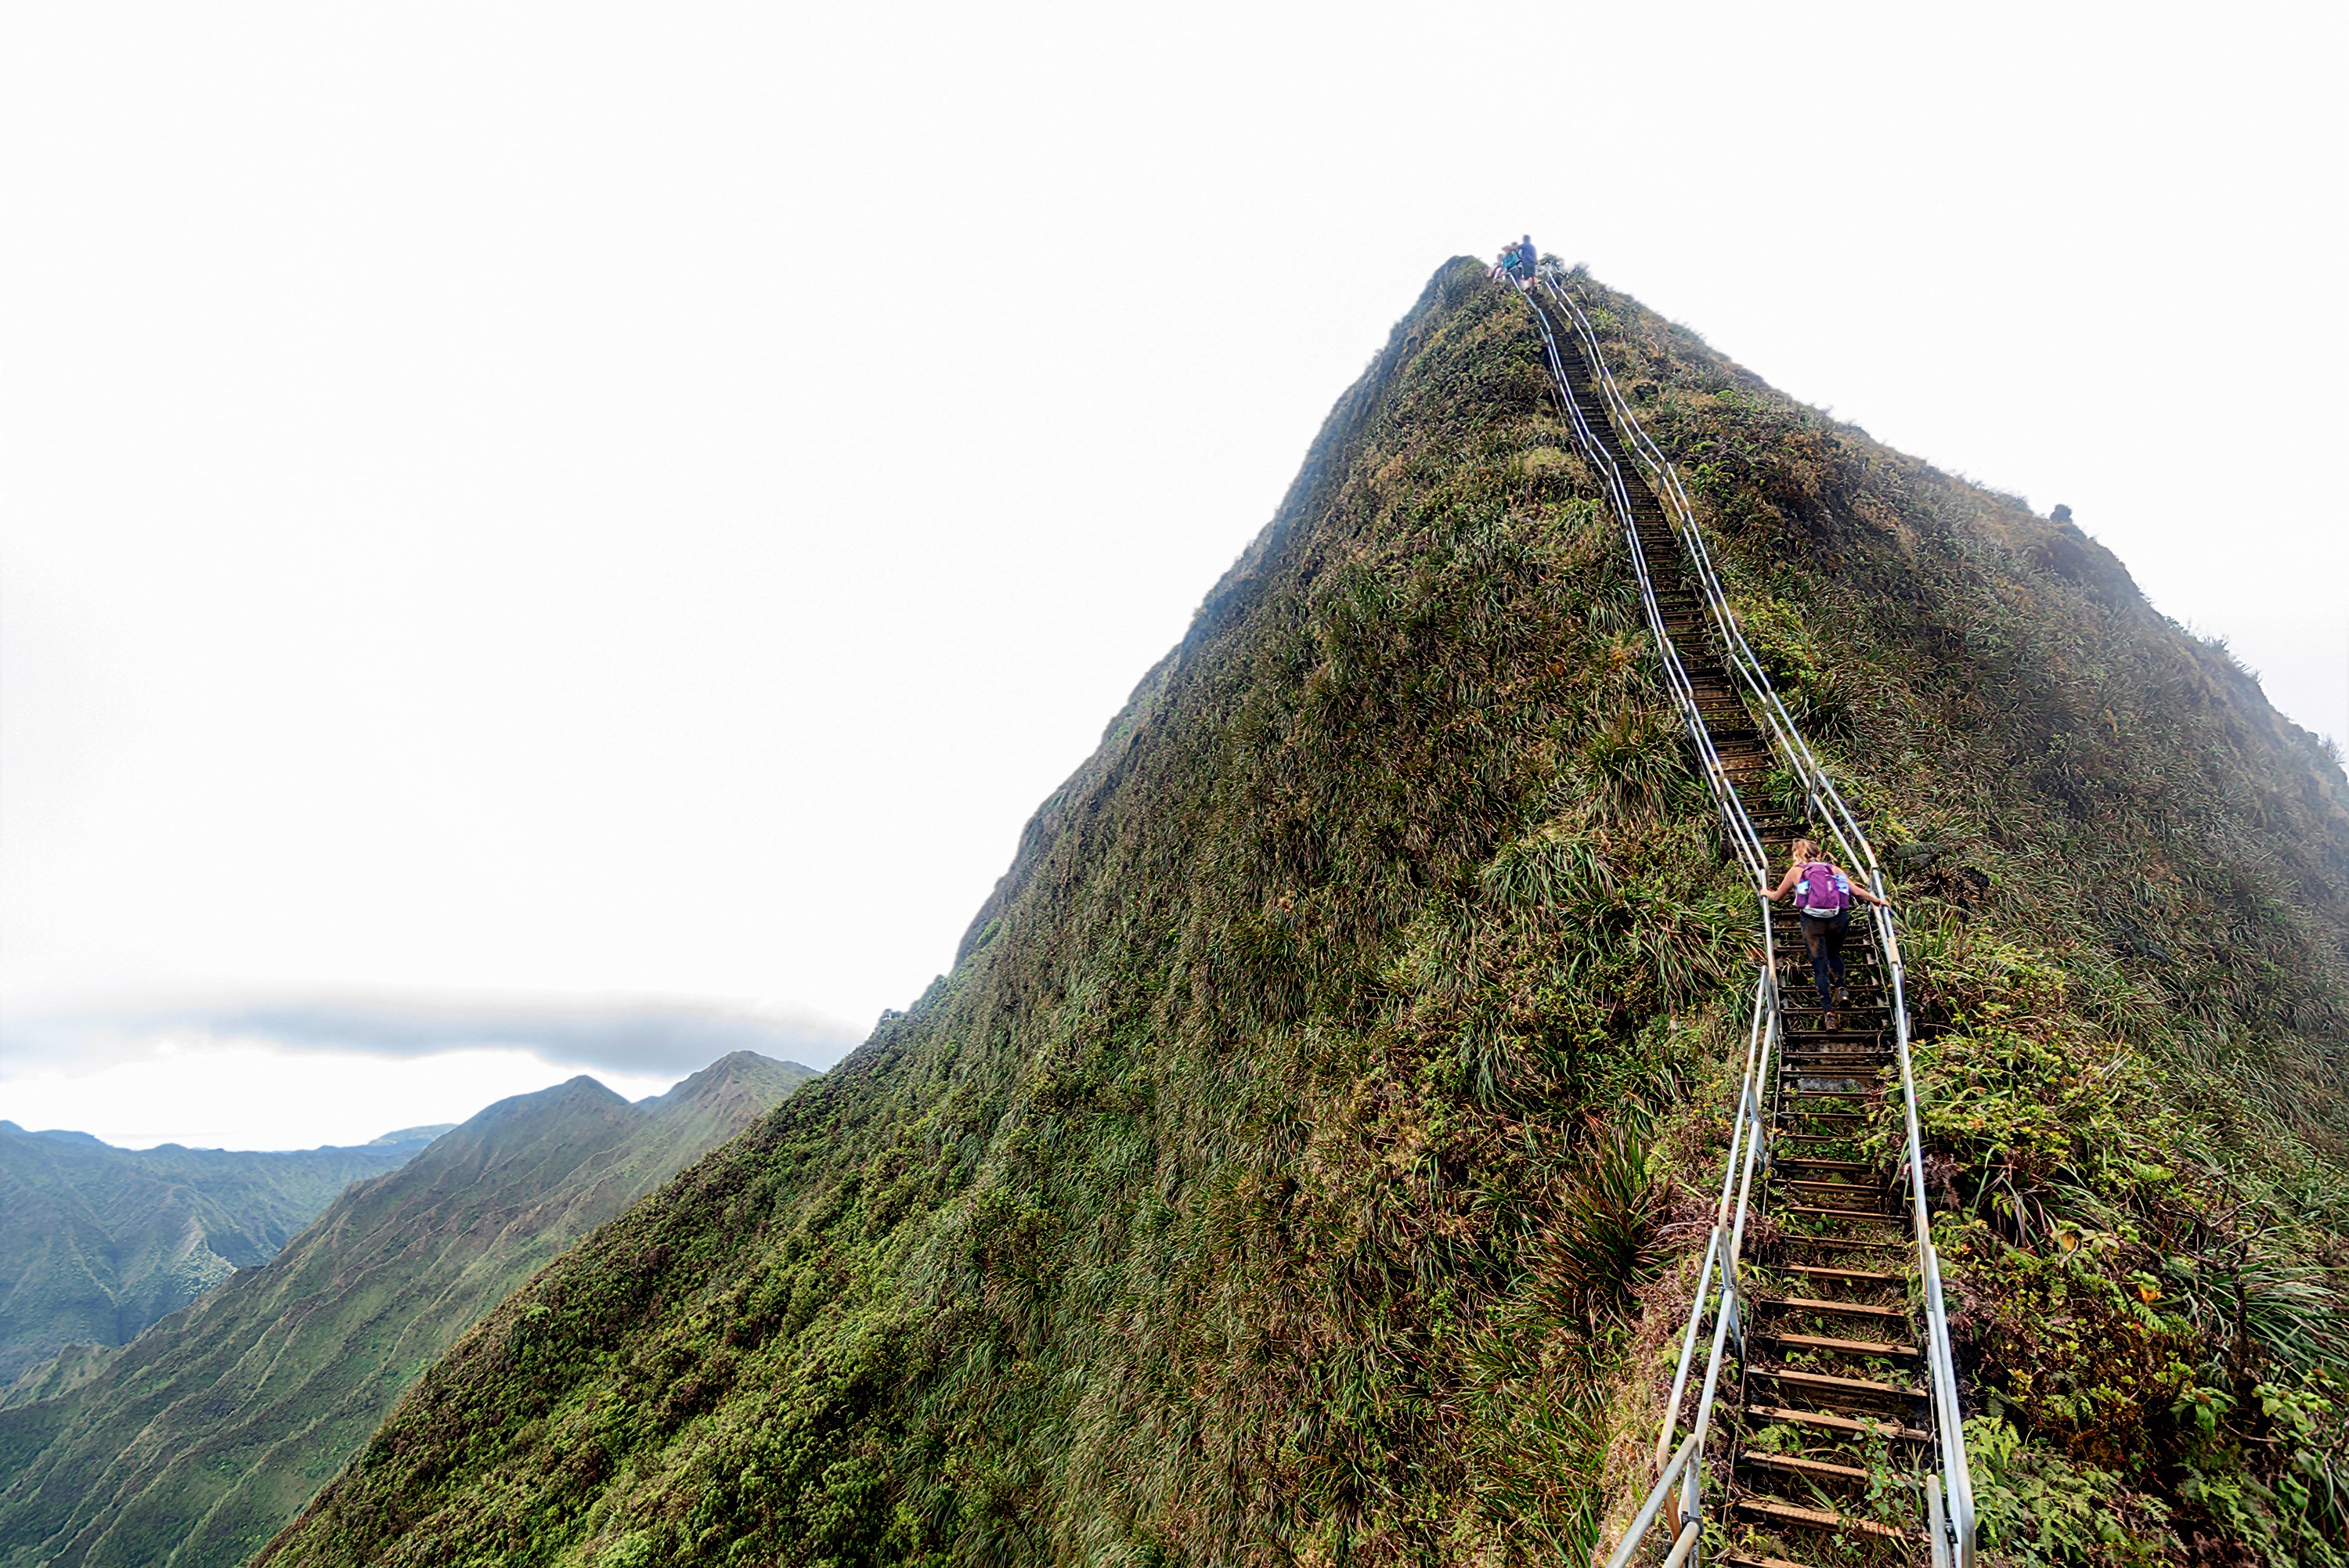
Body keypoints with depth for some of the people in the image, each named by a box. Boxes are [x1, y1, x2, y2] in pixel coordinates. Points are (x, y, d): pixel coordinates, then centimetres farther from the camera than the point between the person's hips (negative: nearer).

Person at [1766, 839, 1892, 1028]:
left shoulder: (1796, 871, 15)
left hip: (1812, 920, -2)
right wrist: (1878, 901, 31)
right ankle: (1841, 988, 4)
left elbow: (1777, 896, 24)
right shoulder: (1833, 868, 20)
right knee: (1834, 955, 28)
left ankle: (1828, 1011, -8)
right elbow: (1857, 891, 15)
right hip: (1838, 919, 2)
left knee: (1819, 966, 2)